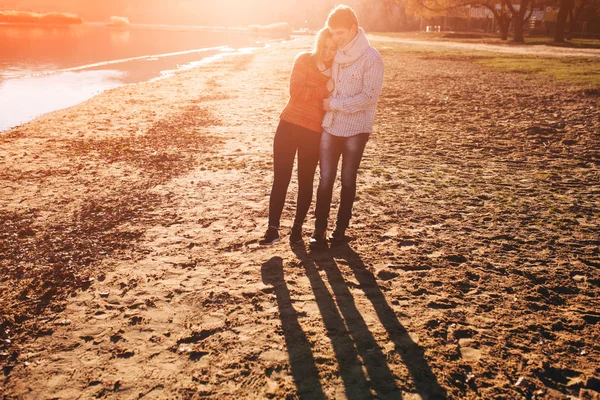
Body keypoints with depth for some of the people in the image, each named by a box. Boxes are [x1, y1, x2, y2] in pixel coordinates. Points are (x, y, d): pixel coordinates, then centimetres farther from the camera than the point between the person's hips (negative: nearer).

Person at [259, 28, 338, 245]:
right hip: (289, 126, 0)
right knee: (280, 179, 1)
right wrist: (325, 90, -20)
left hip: (314, 133, 0)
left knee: (305, 181, 8)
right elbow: (296, 91, -15)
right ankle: (273, 228, 7)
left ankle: (297, 228, 20)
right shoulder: (304, 60, -1)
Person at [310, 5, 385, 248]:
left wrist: (334, 104, -17)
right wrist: (321, 103, 4)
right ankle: (319, 231, 8)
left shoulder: (371, 58, -12)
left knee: (347, 180, 8)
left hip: (355, 129, -4)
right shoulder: (333, 53, 5)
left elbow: (369, 96, -18)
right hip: (330, 126, 4)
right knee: (325, 179, 1)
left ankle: (340, 229, 22)